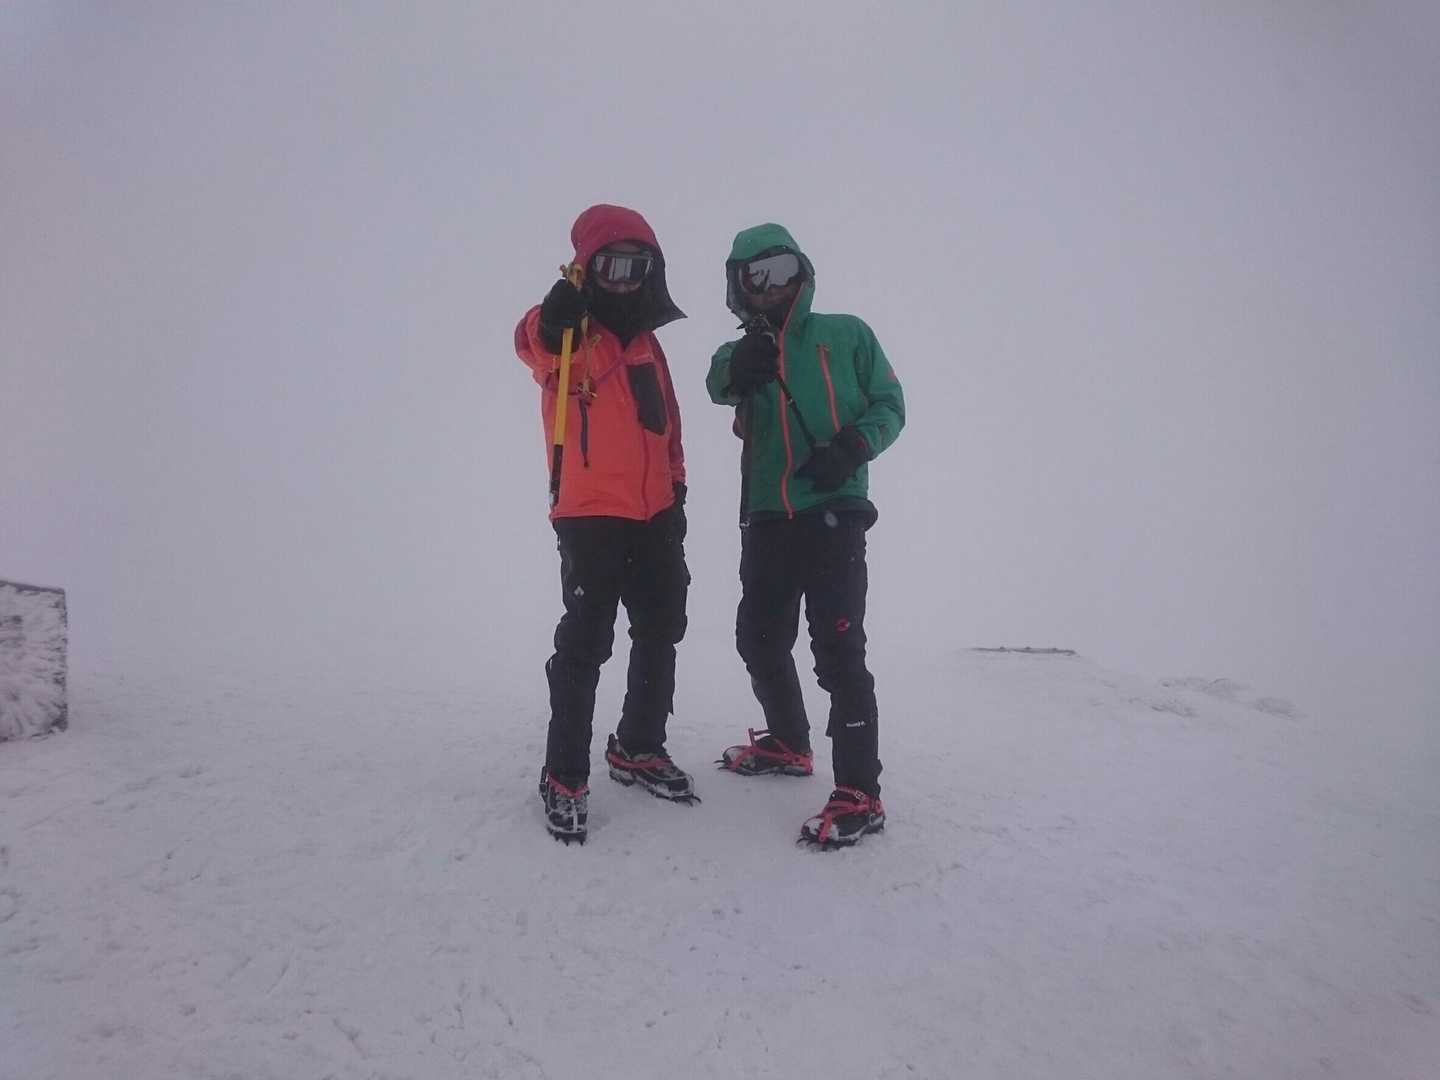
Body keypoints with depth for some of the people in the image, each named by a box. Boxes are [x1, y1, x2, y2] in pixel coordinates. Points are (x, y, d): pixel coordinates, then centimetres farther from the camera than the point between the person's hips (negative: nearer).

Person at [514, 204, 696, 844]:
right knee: (584, 645, -6)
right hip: (591, 516, -7)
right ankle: (564, 778, 7)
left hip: (653, 517, 7)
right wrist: (559, 313, -50)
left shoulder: (646, 342, 16)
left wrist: (676, 489, 19)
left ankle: (638, 749, 30)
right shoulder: (571, 335, -5)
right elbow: (535, 342, -30)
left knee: (660, 635, 14)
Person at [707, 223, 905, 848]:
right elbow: (719, 384, -12)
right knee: (760, 639, 15)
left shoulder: (846, 335, 5)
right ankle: (789, 745, 38)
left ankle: (860, 795, -3)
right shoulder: (747, 351, 11)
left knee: (838, 650, -11)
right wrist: (738, 368, -34)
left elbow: (889, 405, 4)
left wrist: (852, 446, -15)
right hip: (767, 520, 5)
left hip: (833, 512, -5)